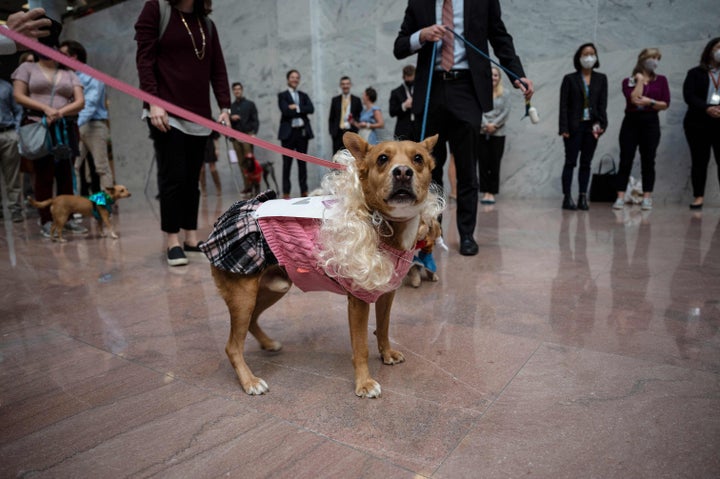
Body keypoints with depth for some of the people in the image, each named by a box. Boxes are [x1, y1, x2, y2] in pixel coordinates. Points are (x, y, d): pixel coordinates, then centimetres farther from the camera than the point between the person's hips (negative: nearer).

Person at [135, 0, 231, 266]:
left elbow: (218, 68, 14)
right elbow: (145, 58, -3)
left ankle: (191, 238, 11)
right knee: (173, 177, -7)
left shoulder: (207, 23, 19)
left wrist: (224, 107, 3)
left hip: (199, 116, 5)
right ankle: (172, 241, 0)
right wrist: (153, 101, -14)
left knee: (192, 179, 5)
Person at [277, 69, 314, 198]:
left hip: (302, 131, 3)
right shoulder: (282, 95, 5)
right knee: (287, 163, 0)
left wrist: (296, 107, -9)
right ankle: (286, 192, 4)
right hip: (288, 132, -3)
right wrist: (302, 111, -6)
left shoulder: (303, 95, 16)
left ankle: (304, 191, 11)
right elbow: (285, 111, -11)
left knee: (302, 162, 6)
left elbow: (311, 109, -1)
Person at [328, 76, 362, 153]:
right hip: (338, 133, 1)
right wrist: (331, 131, 2)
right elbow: (331, 118, 11)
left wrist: (354, 120, -10)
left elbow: (361, 117, 10)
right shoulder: (335, 100, 11)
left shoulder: (356, 100, 9)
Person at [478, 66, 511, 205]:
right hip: (482, 133, -1)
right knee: (483, 163, -2)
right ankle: (485, 192, 4)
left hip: (498, 133, 1)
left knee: (495, 163, 0)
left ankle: (492, 192, 6)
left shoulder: (505, 94, 9)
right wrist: (486, 124, -17)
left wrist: (494, 124, -12)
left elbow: (506, 112, 1)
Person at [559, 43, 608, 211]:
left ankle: (583, 198, 9)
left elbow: (603, 103, 5)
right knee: (570, 162, -2)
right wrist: (564, 128, -11)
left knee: (586, 163, 5)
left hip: (592, 127, 3)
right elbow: (563, 105, -3)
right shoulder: (570, 79, 2)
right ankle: (567, 197, -1)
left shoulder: (601, 79, 10)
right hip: (574, 127, -3)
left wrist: (600, 124, -9)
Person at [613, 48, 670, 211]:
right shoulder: (629, 81, 5)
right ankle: (620, 197, -4)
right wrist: (640, 79, -4)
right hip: (631, 122, -2)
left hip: (651, 122, 2)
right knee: (625, 160, -5)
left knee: (648, 161, 2)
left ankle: (647, 198, 6)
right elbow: (634, 99, -13)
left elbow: (665, 104, 4)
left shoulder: (661, 80, 11)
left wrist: (650, 102, -12)